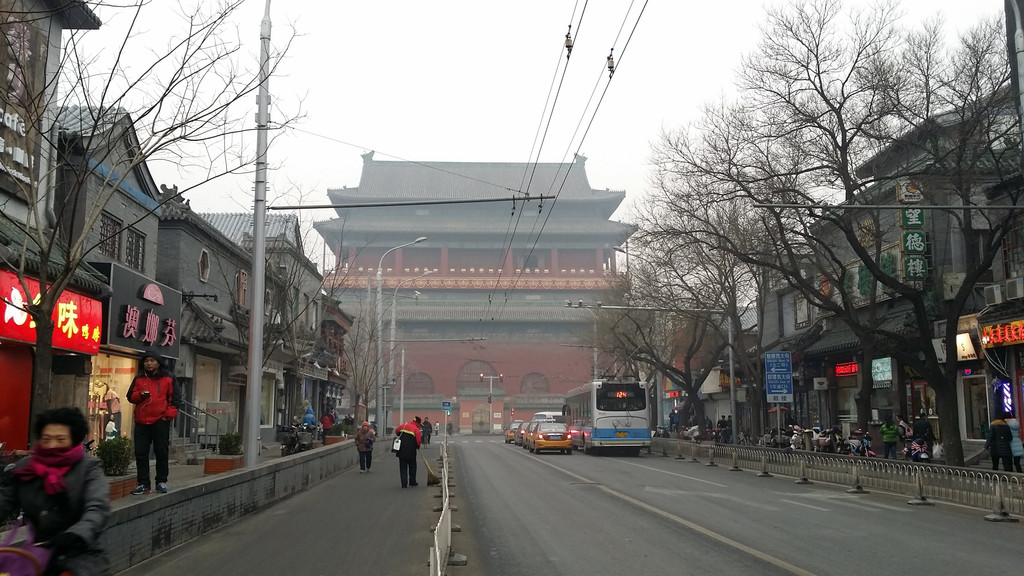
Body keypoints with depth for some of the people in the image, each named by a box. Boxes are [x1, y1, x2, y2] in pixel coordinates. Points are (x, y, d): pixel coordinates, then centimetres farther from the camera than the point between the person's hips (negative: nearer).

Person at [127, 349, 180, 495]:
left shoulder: (168, 379, 4)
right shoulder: (139, 379, 12)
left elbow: (176, 398, 3)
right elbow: (130, 396, 13)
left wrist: (169, 414, -8)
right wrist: (140, 395, -9)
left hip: (161, 422, -3)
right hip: (141, 423, 3)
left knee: (161, 453, 2)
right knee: (141, 453, 2)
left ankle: (161, 481, 13)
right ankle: (143, 483, 9)